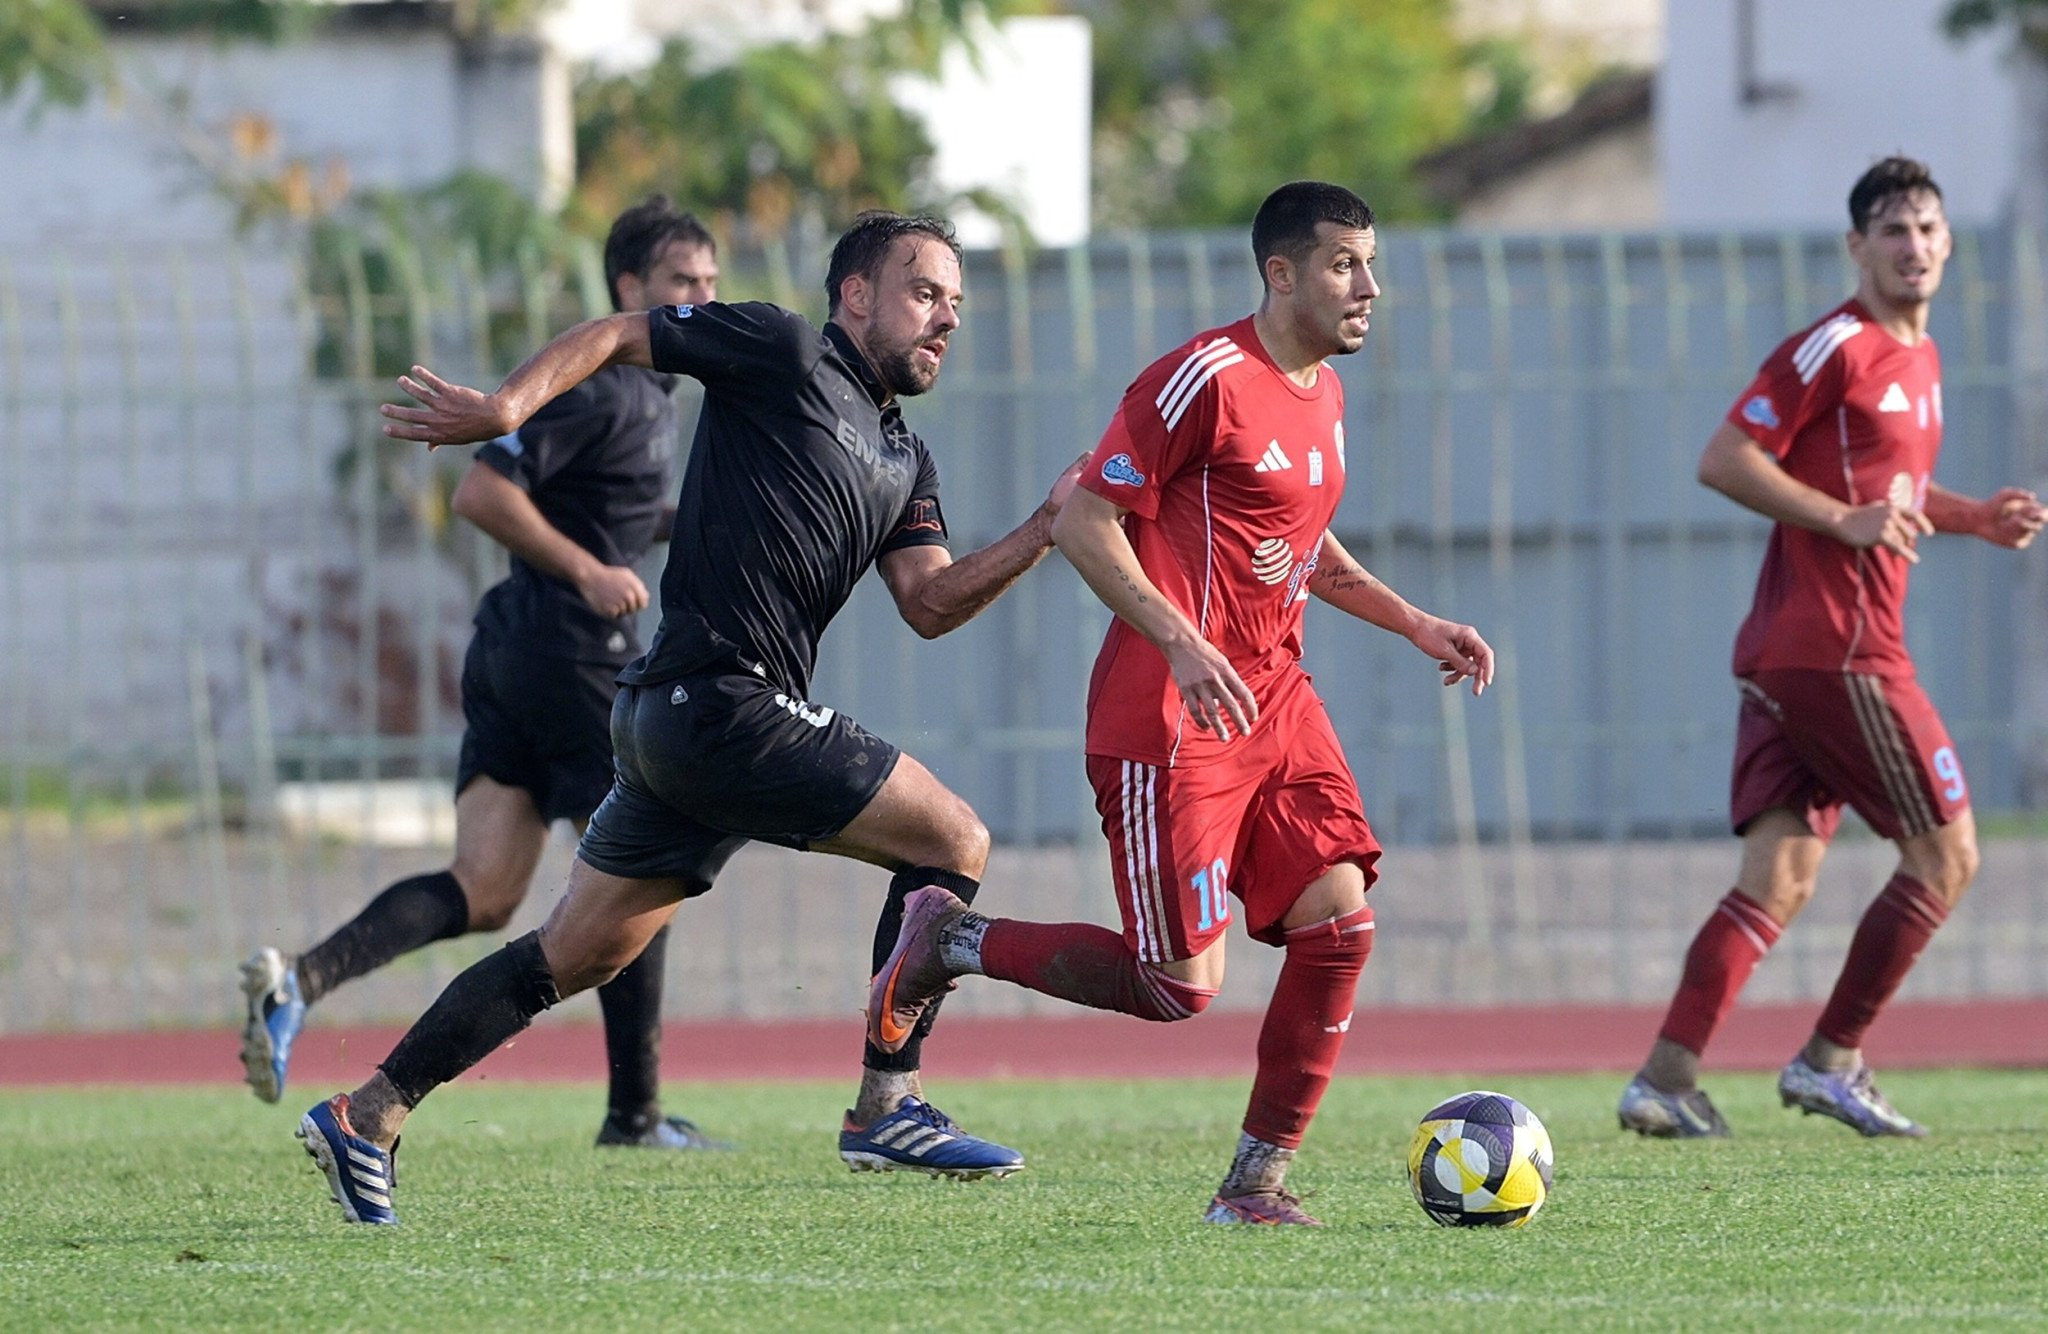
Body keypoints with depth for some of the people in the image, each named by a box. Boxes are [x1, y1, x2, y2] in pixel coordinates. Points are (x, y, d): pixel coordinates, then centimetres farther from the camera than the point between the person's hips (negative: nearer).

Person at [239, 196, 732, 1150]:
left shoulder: (645, 391, 18)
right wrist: (588, 571, -19)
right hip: (571, 657, -9)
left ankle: (300, 978, -17)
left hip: (511, 655, 9)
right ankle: (634, 1114, 8)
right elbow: (481, 493, -19)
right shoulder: (600, 386, -13)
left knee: (481, 895, 0)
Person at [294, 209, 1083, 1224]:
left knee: (576, 957, 11)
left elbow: (930, 604, 10)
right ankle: (887, 1108, -4)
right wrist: (505, 407, -18)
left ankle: (369, 1114, 13)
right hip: (718, 698, -9)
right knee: (952, 842, -6)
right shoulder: (781, 352, -3)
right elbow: (613, 335, -3)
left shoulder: (903, 462, 20)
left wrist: (1044, 530, -2)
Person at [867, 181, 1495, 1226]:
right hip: (1169, 719, -8)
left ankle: (1258, 1180, 0)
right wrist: (1183, 645, -25)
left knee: (1340, 921, -8)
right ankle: (950, 941, 13)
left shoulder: (1323, 391, 14)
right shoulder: (1207, 380, -14)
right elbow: (1085, 521, -15)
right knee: (1180, 987, -8)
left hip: (1274, 699, 8)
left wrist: (1414, 624, 17)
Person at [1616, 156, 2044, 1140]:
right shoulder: (1836, 348, -9)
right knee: (1945, 854, -2)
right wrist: (1843, 520, -19)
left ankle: (1665, 1079, -4)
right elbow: (1724, 460, -13)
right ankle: (1831, 1060, 4)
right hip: (1834, 648, -9)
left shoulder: (1918, 358, 19)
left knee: (1778, 881, 3)